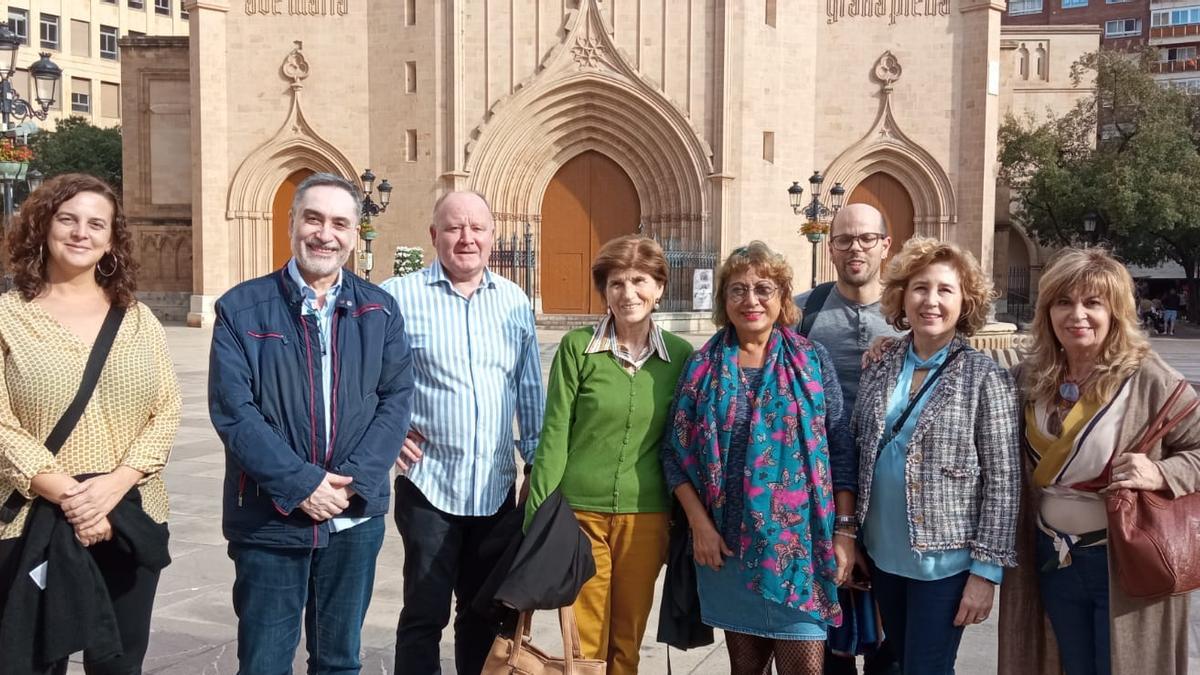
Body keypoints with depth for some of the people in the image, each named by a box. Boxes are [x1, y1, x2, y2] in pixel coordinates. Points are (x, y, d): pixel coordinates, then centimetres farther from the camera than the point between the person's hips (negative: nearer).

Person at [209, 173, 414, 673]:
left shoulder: (379, 310, 5)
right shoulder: (242, 308, -3)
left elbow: (397, 397, 0)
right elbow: (232, 410, -10)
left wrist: (355, 481, -12)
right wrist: (300, 484, -16)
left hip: (355, 519, 2)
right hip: (269, 520, -2)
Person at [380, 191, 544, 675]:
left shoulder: (515, 302, 6)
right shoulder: (398, 297, -7)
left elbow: (530, 391, 10)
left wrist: (536, 460, 10)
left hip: (497, 487, 4)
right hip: (429, 484, -4)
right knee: (425, 614, 5)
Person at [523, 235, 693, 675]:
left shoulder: (681, 355, 3)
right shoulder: (577, 347, -5)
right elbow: (554, 436, -4)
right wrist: (538, 518, -6)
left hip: (646, 518, 2)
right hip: (579, 512, -2)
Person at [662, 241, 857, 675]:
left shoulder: (813, 361, 1)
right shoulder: (703, 366, 3)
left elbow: (841, 452, 0)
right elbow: (676, 451, 3)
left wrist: (844, 530, -5)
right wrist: (699, 524, -6)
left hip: (799, 544, -2)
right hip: (726, 545, 2)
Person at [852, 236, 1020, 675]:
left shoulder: (985, 379, -10)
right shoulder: (880, 368, 2)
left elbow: (1002, 482, -10)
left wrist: (986, 569, -13)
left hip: (943, 561, -4)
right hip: (883, 556, 5)